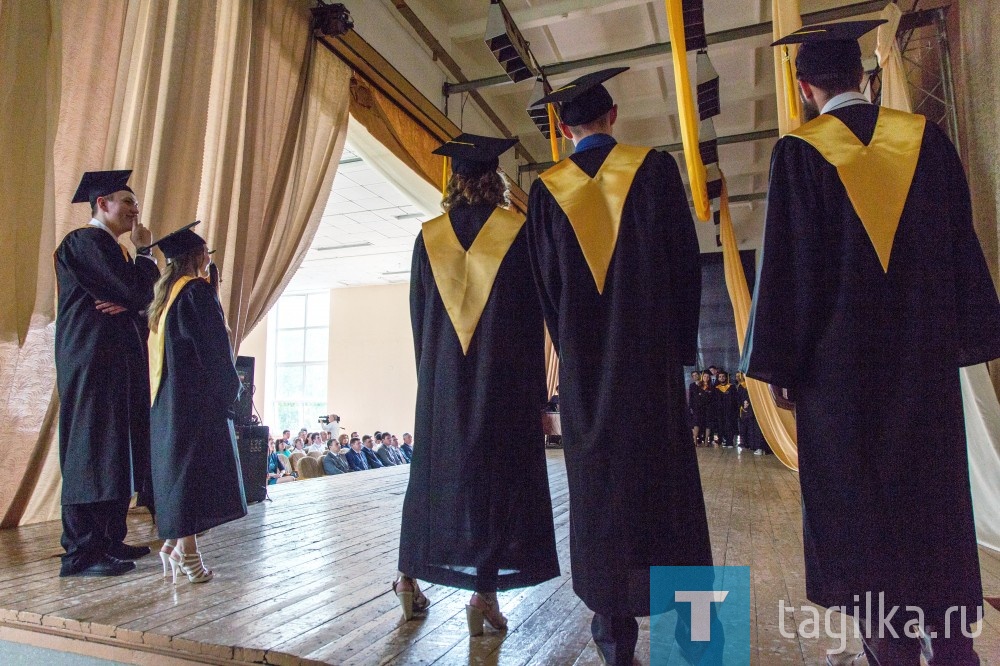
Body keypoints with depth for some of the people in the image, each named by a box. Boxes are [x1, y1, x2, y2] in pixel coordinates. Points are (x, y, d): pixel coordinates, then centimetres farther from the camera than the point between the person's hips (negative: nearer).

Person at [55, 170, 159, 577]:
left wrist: (126, 303, -8)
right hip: (95, 362, -10)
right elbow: (136, 293, -17)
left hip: (116, 363, 10)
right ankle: (81, 553, -1)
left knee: (116, 453, 10)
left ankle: (108, 541, 18)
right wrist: (144, 252, -1)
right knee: (92, 452, -8)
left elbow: (140, 299, 15)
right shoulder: (86, 242, -8)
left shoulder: (109, 249, 22)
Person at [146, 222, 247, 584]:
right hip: (198, 399, -9)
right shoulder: (198, 291, -11)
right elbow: (215, 347, -16)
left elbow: (163, 348, 18)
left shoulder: (164, 295, 15)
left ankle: (173, 542, 18)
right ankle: (187, 553, -1)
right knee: (197, 469, -4)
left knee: (177, 467, 14)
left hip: (166, 399, 9)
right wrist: (230, 388, -7)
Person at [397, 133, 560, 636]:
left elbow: (417, 314, 8)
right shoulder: (518, 232, -4)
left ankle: (409, 579, 25)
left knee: (434, 470, 14)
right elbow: (532, 314, -3)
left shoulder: (428, 236, 4)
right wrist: (534, 387, 3)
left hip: (441, 378, 3)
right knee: (496, 475, 4)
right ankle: (484, 593, 9)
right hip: (504, 376, -3)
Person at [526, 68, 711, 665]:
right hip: (653, 352, -1)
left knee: (597, 481, 6)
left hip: (583, 359, 1)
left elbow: (546, 282, 5)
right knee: (663, 476, 6)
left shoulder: (547, 190, 4)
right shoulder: (654, 169, 1)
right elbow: (686, 262, 0)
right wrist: (682, 346, 8)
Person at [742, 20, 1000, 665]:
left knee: (856, 499, 6)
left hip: (838, 358, -3)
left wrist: (780, 362, -5)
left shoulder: (799, 153, -6)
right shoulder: (925, 137, 6)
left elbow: (785, 266, -10)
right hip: (923, 352, 4)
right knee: (933, 490, 14)